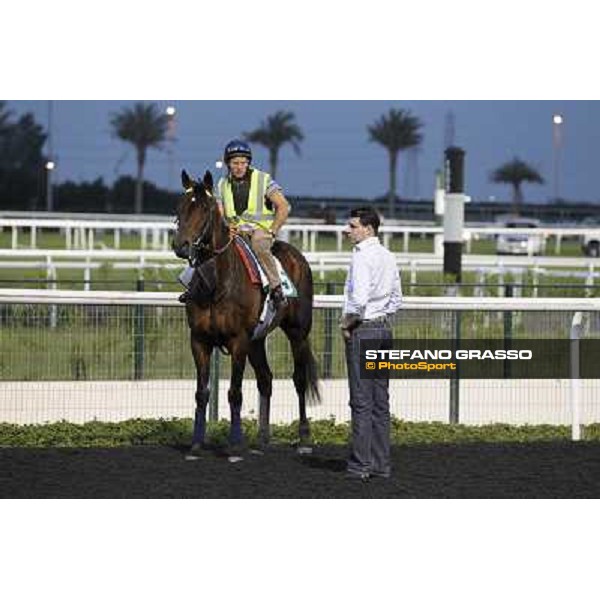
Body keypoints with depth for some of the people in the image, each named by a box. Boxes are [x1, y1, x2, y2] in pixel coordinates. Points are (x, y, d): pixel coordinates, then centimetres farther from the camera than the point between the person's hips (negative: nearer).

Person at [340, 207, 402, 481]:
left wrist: (346, 323, -11)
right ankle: (381, 463, 12)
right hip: (383, 329, 8)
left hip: (362, 330, -8)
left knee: (362, 401, -6)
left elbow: (359, 298, -24)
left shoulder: (362, 256, -14)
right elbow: (396, 298, 19)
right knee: (381, 400, 10)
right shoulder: (388, 256, 12)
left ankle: (360, 465, -5)